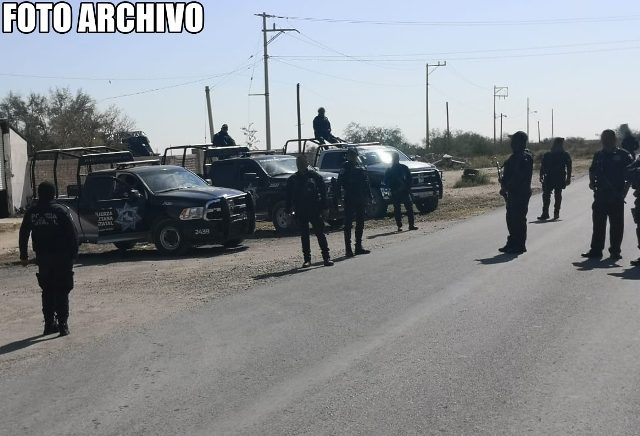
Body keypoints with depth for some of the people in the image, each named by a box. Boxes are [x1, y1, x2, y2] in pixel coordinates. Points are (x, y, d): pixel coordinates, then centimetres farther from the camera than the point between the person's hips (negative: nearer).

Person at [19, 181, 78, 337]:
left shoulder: (31, 213, 3)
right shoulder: (60, 211, -8)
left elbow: (23, 235, 7)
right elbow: (72, 234, -10)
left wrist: (24, 256, 15)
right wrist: (73, 253, -3)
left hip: (42, 258, 3)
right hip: (61, 257, -3)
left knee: (47, 291, 15)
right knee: (62, 291, 1)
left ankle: (49, 324, 17)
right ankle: (62, 324, -3)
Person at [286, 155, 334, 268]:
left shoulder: (315, 176, 0)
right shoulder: (293, 179, 7)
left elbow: (323, 191, 1)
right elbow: (288, 195, 11)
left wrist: (324, 207, -5)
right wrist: (289, 210, 4)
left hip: (315, 210, -3)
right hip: (300, 212, 3)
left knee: (320, 234, -3)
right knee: (304, 236, 7)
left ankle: (326, 257, 0)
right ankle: (307, 259, 14)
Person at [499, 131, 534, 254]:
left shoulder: (525, 157, -16)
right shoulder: (515, 156, 16)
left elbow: (519, 177, -22)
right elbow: (508, 173, 19)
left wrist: (506, 187, -18)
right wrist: (504, 186, 6)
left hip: (521, 193, -10)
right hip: (513, 192, 10)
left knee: (518, 219, -4)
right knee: (511, 218, 14)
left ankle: (519, 246, 2)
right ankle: (512, 244, 22)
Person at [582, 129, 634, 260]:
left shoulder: (623, 155, -2)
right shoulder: (598, 155, 10)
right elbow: (592, 171, 22)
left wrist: (626, 188, -10)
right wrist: (592, 182, 4)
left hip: (616, 196, -4)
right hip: (600, 194, 4)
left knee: (616, 225, 3)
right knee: (598, 224, 6)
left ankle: (615, 251, 10)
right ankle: (596, 250, 11)